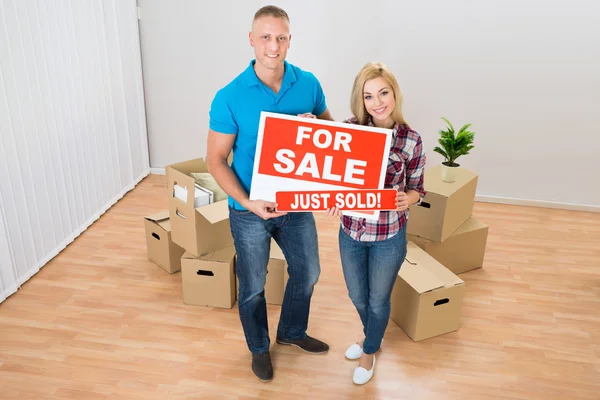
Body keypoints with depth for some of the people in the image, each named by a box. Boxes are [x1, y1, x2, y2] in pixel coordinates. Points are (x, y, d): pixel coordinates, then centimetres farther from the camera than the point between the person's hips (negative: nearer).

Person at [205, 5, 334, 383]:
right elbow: (216, 160, -13)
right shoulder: (230, 97, -18)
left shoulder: (308, 83, -7)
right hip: (250, 211, -3)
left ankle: (292, 332, 50)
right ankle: (259, 347, 44)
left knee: (308, 272, 21)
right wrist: (248, 203, -25)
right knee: (253, 287, 15)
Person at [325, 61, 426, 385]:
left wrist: (407, 199, -26)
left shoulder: (411, 140, -14)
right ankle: (370, 335, 56)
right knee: (357, 295, 24)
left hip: (390, 236, -2)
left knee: (378, 299, 19)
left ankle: (370, 351, 47)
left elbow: (417, 189, -5)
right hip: (351, 231, 3)